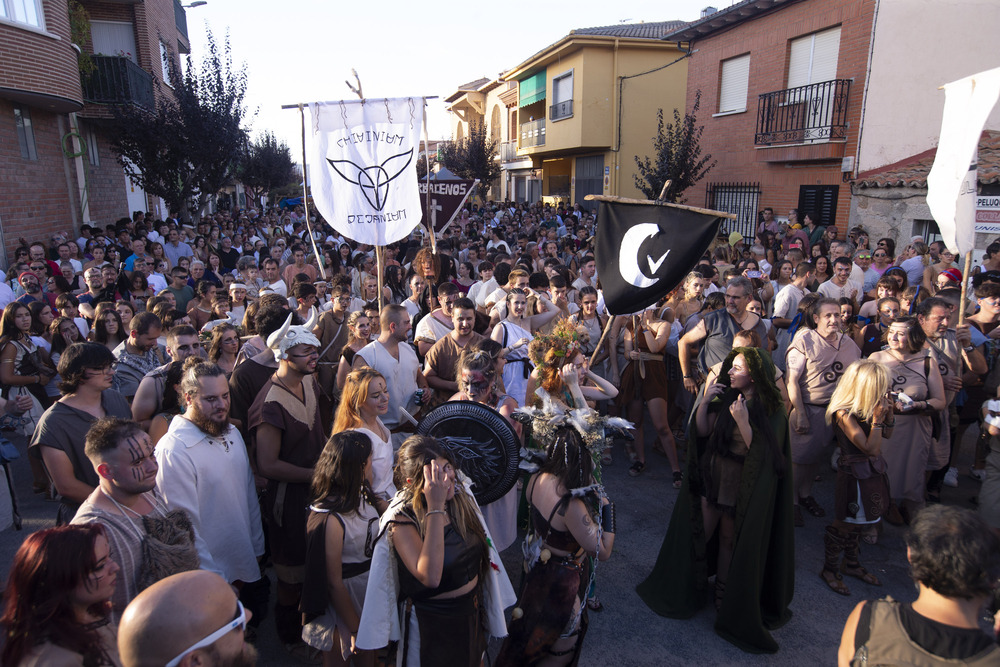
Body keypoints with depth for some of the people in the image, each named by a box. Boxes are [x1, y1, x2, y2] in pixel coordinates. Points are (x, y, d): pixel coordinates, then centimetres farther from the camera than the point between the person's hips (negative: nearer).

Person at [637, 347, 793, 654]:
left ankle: (724, 593, 32)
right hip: (712, 476, 4)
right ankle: (691, 589, 31)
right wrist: (704, 401, -15)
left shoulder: (771, 410, -13)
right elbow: (702, 431, -1)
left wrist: (743, 421, -31)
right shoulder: (726, 397, -1)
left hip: (743, 485, -4)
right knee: (697, 533, 12)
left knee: (731, 539, 11)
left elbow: (760, 452, -19)